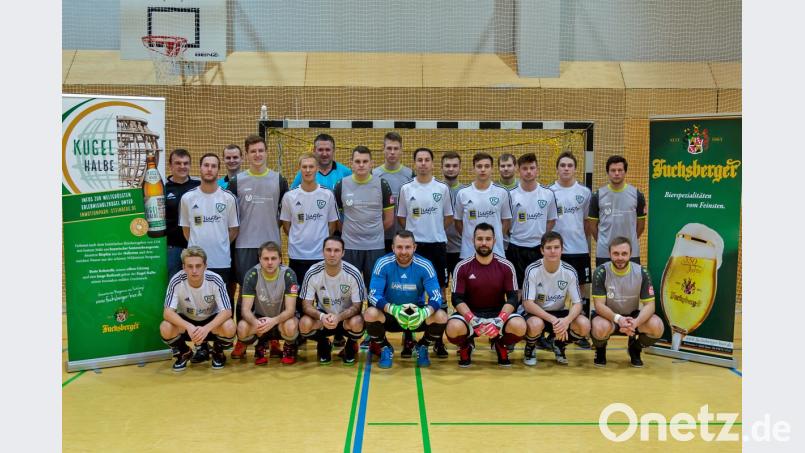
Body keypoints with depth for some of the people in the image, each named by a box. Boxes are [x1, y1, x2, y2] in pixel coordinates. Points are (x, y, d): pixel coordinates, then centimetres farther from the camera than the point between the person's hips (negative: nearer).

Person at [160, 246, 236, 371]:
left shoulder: (215, 280, -24)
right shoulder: (176, 281, -23)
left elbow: (227, 311, -25)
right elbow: (168, 312, -26)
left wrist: (206, 328, -42)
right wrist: (189, 327, -45)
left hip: (211, 321, -1)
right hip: (186, 321, 1)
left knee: (229, 327, -33)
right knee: (165, 328, -30)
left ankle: (218, 352, 4)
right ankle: (184, 353, 5)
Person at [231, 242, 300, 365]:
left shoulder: (288, 274, -19)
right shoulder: (252, 274, -17)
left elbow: (290, 309, -22)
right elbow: (245, 309, -19)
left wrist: (274, 321, -44)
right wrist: (255, 322, -43)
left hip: (281, 318, -1)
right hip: (259, 317, 1)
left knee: (290, 326, -36)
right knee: (242, 328, -31)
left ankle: (290, 349, 0)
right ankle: (260, 345, 4)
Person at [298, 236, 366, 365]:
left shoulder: (353, 274, -19)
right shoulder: (312, 273, -16)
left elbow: (357, 306, -16)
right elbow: (307, 305, -14)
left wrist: (338, 317, -36)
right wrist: (322, 316, -36)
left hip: (346, 317, -1)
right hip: (322, 316, 1)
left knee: (357, 323, -35)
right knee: (304, 324, -30)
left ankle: (351, 345, 4)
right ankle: (323, 345, 6)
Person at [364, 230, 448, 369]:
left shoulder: (425, 266, -14)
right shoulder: (383, 264, -15)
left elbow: (436, 296, -19)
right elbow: (374, 295, -20)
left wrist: (424, 312, -41)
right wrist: (393, 310, -40)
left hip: (418, 314, 1)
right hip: (390, 314, -1)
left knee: (441, 317, -27)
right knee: (370, 313, -31)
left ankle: (422, 348, 6)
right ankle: (385, 348, 0)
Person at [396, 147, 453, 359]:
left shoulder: (442, 188, 2)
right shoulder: (406, 189, 2)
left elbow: (448, 217, 9)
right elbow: (401, 218, 8)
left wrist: (434, 231, 5)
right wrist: (416, 232, 4)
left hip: (437, 245, 0)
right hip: (413, 245, 0)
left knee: (439, 292, 4)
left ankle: (439, 339, 12)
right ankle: (408, 338, 11)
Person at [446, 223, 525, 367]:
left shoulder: (506, 266, -4)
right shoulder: (462, 267, -6)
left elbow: (512, 298, -7)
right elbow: (457, 299, -8)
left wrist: (499, 321, -25)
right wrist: (473, 320, -27)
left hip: (498, 312, 1)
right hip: (470, 313, -1)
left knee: (519, 326, -30)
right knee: (454, 328, -34)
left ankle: (501, 345, 7)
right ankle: (466, 346, 6)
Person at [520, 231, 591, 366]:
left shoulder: (569, 272, -11)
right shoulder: (533, 270, -18)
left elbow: (577, 303, -9)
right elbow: (528, 304, -22)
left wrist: (566, 320, -32)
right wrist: (553, 320, -35)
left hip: (559, 313, 3)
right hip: (536, 313, -3)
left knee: (584, 325, -24)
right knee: (535, 324, -38)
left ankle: (560, 345, 9)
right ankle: (530, 348, 0)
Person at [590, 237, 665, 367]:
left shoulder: (641, 273, -11)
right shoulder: (601, 272, -17)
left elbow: (649, 304, -12)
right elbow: (599, 305, -19)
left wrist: (636, 322, -33)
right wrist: (618, 319, -38)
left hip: (632, 316, 3)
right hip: (608, 316, -2)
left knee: (657, 326, -26)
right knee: (601, 327, -37)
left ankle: (635, 349, 8)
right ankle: (600, 351, 2)